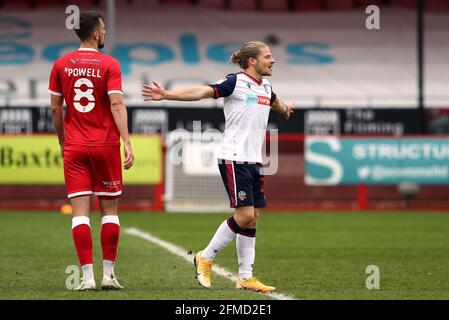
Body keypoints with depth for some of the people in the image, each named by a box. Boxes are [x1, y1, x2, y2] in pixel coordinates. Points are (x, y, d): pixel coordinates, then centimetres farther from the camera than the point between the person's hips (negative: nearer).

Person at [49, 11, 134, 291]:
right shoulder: (109, 65, -5)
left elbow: (55, 109, 7)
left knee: (80, 212, -1)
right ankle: (108, 274, 7)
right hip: (106, 146, -2)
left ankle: (88, 276, -7)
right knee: (110, 209, 9)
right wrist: (127, 142, -17)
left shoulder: (61, 65, 5)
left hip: (74, 148, 2)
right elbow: (117, 104, -14)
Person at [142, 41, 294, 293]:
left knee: (254, 218, 5)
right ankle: (206, 258, 4)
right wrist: (167, 95, -30)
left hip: (254, 161, 8)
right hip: (234, 159, -8)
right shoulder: (236, 82, -9)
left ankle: (246, 277, 9)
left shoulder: (266, 87, 14)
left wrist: (285, 109, 60)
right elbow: (201, 92, -19)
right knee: (245, 214, -12)